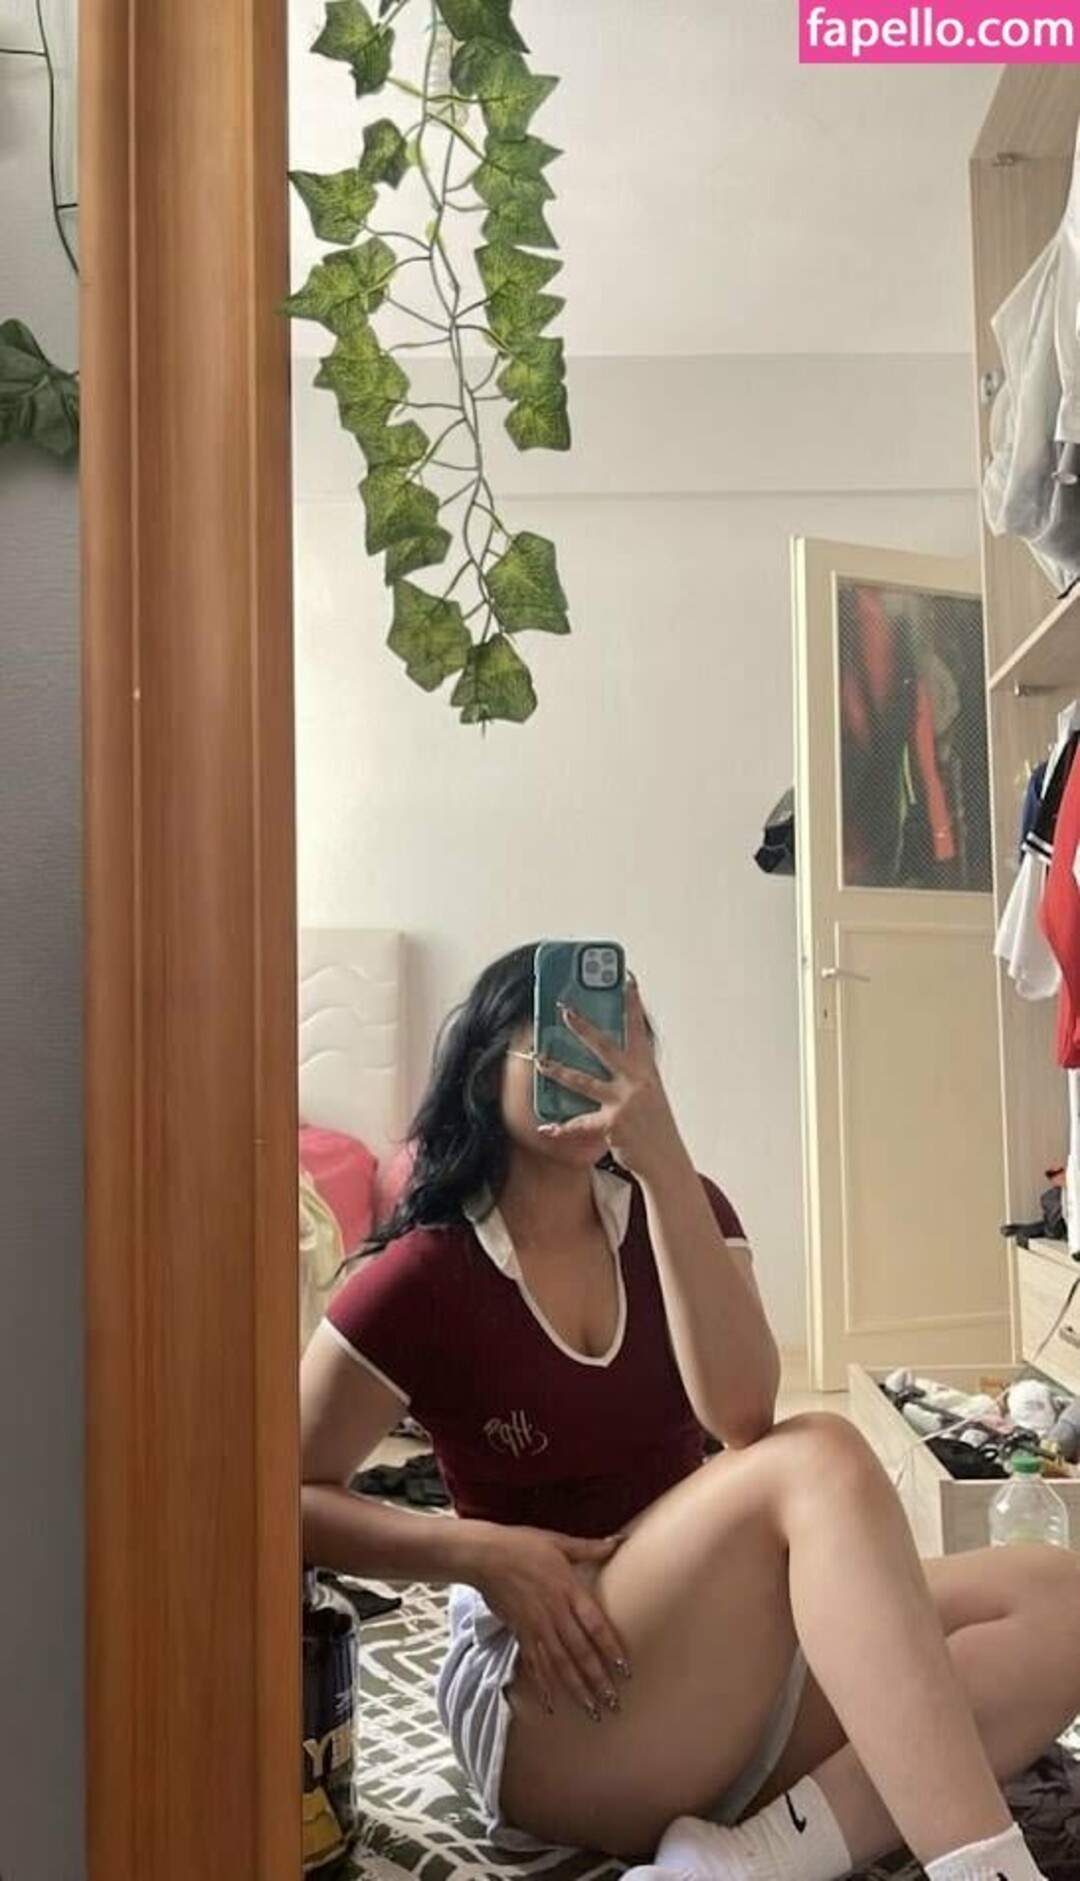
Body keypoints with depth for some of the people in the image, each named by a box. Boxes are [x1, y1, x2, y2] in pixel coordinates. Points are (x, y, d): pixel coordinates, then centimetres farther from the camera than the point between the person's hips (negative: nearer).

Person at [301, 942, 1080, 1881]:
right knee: (818, 1460, -30)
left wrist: (663, 1158, -24)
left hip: (738, 1651, 5)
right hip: (553, 1699, -5)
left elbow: (742, 1414, -15)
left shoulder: (676, 1211, 4)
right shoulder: (422, 1279, -8)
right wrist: (478, 1553, -18)